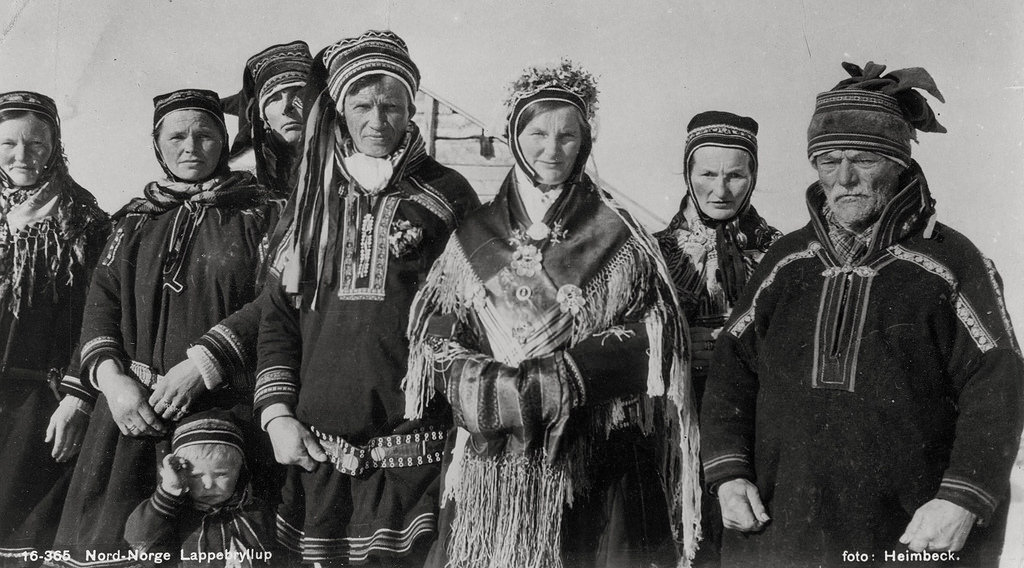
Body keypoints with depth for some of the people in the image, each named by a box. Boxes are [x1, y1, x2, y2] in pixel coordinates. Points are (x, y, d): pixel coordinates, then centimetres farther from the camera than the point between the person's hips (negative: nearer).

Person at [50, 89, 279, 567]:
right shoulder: (135, 219, 18)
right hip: (131, 406, 4)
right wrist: (112, 379, -6)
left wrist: (201, 365, -15)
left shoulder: (258, 214, 4)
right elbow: (101, 302, 11)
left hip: (221, 410, -3)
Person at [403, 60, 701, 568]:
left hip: (598, 464, -1)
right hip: (493, 466, 1)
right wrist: (497, 387, -16)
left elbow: (652, 338, -5)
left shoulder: (618, 235, 5)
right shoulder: (474, 236, 9)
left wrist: (542, 379, -14)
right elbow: (434, 337, 3)